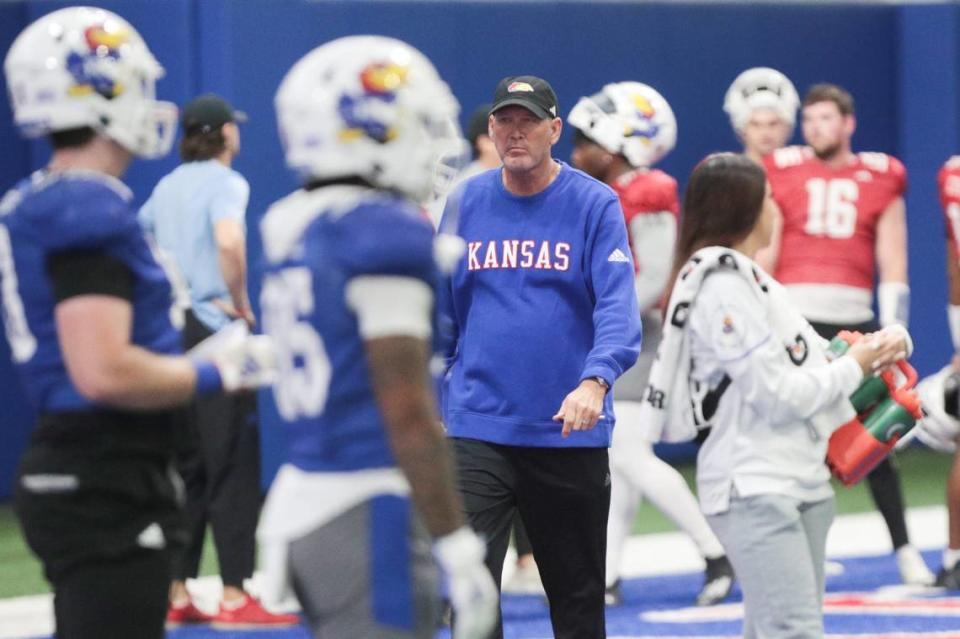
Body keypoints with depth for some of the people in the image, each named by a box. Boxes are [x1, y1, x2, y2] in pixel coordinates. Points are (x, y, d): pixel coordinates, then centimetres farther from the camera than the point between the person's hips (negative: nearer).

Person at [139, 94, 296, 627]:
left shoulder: (167, 187, 15)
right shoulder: (225, 182, -9)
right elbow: (228, 242, -27)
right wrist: (240, 301, -14)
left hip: (169, 335, 8)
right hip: (213, 331, -8)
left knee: (184, 468, 12)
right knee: (234, 467, -4)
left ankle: (176, 596, 13)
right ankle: (234, 598, -5)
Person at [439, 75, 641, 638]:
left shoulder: (595, 204, -4)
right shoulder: (464, 204, 5)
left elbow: (618, 306, -14)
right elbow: (442, 311, 12)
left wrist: (595, 381, -30)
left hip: (570, 432, -1)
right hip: (478, 428, 1)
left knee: (578, 593, 11)